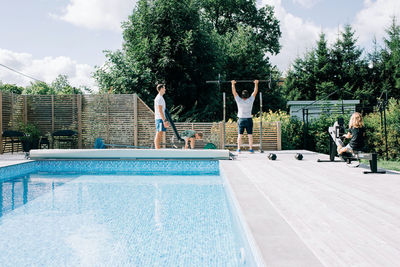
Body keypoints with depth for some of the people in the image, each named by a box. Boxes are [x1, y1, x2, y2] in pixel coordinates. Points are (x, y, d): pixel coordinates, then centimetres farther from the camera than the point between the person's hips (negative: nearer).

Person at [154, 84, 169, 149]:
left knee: (160, 135, 9)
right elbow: (160, 111, -18)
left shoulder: (160, 98, 20)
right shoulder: (159, 98, -11)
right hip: (160, 119, -10)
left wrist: (165, 120, 22)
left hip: (162, 119, 10)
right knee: (158, 135, -10)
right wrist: (164, 120, -21)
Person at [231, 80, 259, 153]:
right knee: (250, 135, 3)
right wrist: (256, 83, 13)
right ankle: (251, 149, 5)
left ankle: (239, 149, 0)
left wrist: (233, 84, 9)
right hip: (249, 119, 0)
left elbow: (234, 92, 0)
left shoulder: (239, 101, -6)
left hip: (241, 120, 0)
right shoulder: (250, 100, -5)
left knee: (240, 135, 2)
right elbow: (255, 91, 4)